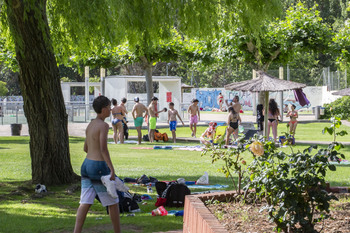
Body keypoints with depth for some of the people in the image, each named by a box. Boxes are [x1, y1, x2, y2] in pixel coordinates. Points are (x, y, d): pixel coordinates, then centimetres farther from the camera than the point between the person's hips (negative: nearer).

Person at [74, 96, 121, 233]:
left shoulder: (90, 125, 13)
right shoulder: (103, 125, -12)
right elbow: (103, 149, -21)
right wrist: (112, 170, -23)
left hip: (86, 165, 8)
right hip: (99, 167, -8)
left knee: (85, 203, 1)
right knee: (113, 202, 7)